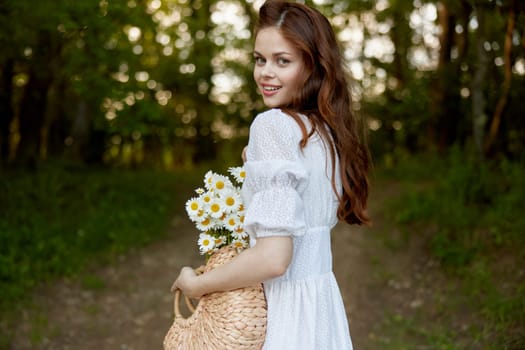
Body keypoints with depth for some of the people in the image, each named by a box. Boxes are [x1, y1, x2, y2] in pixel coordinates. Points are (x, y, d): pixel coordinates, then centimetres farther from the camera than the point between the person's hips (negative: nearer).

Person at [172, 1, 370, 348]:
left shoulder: (274, 125, -19)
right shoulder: (330, 130, 5)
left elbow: (273, 257, -25)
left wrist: (195, 285, -11)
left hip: (285, 308, -8)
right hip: (324, 303, 8)